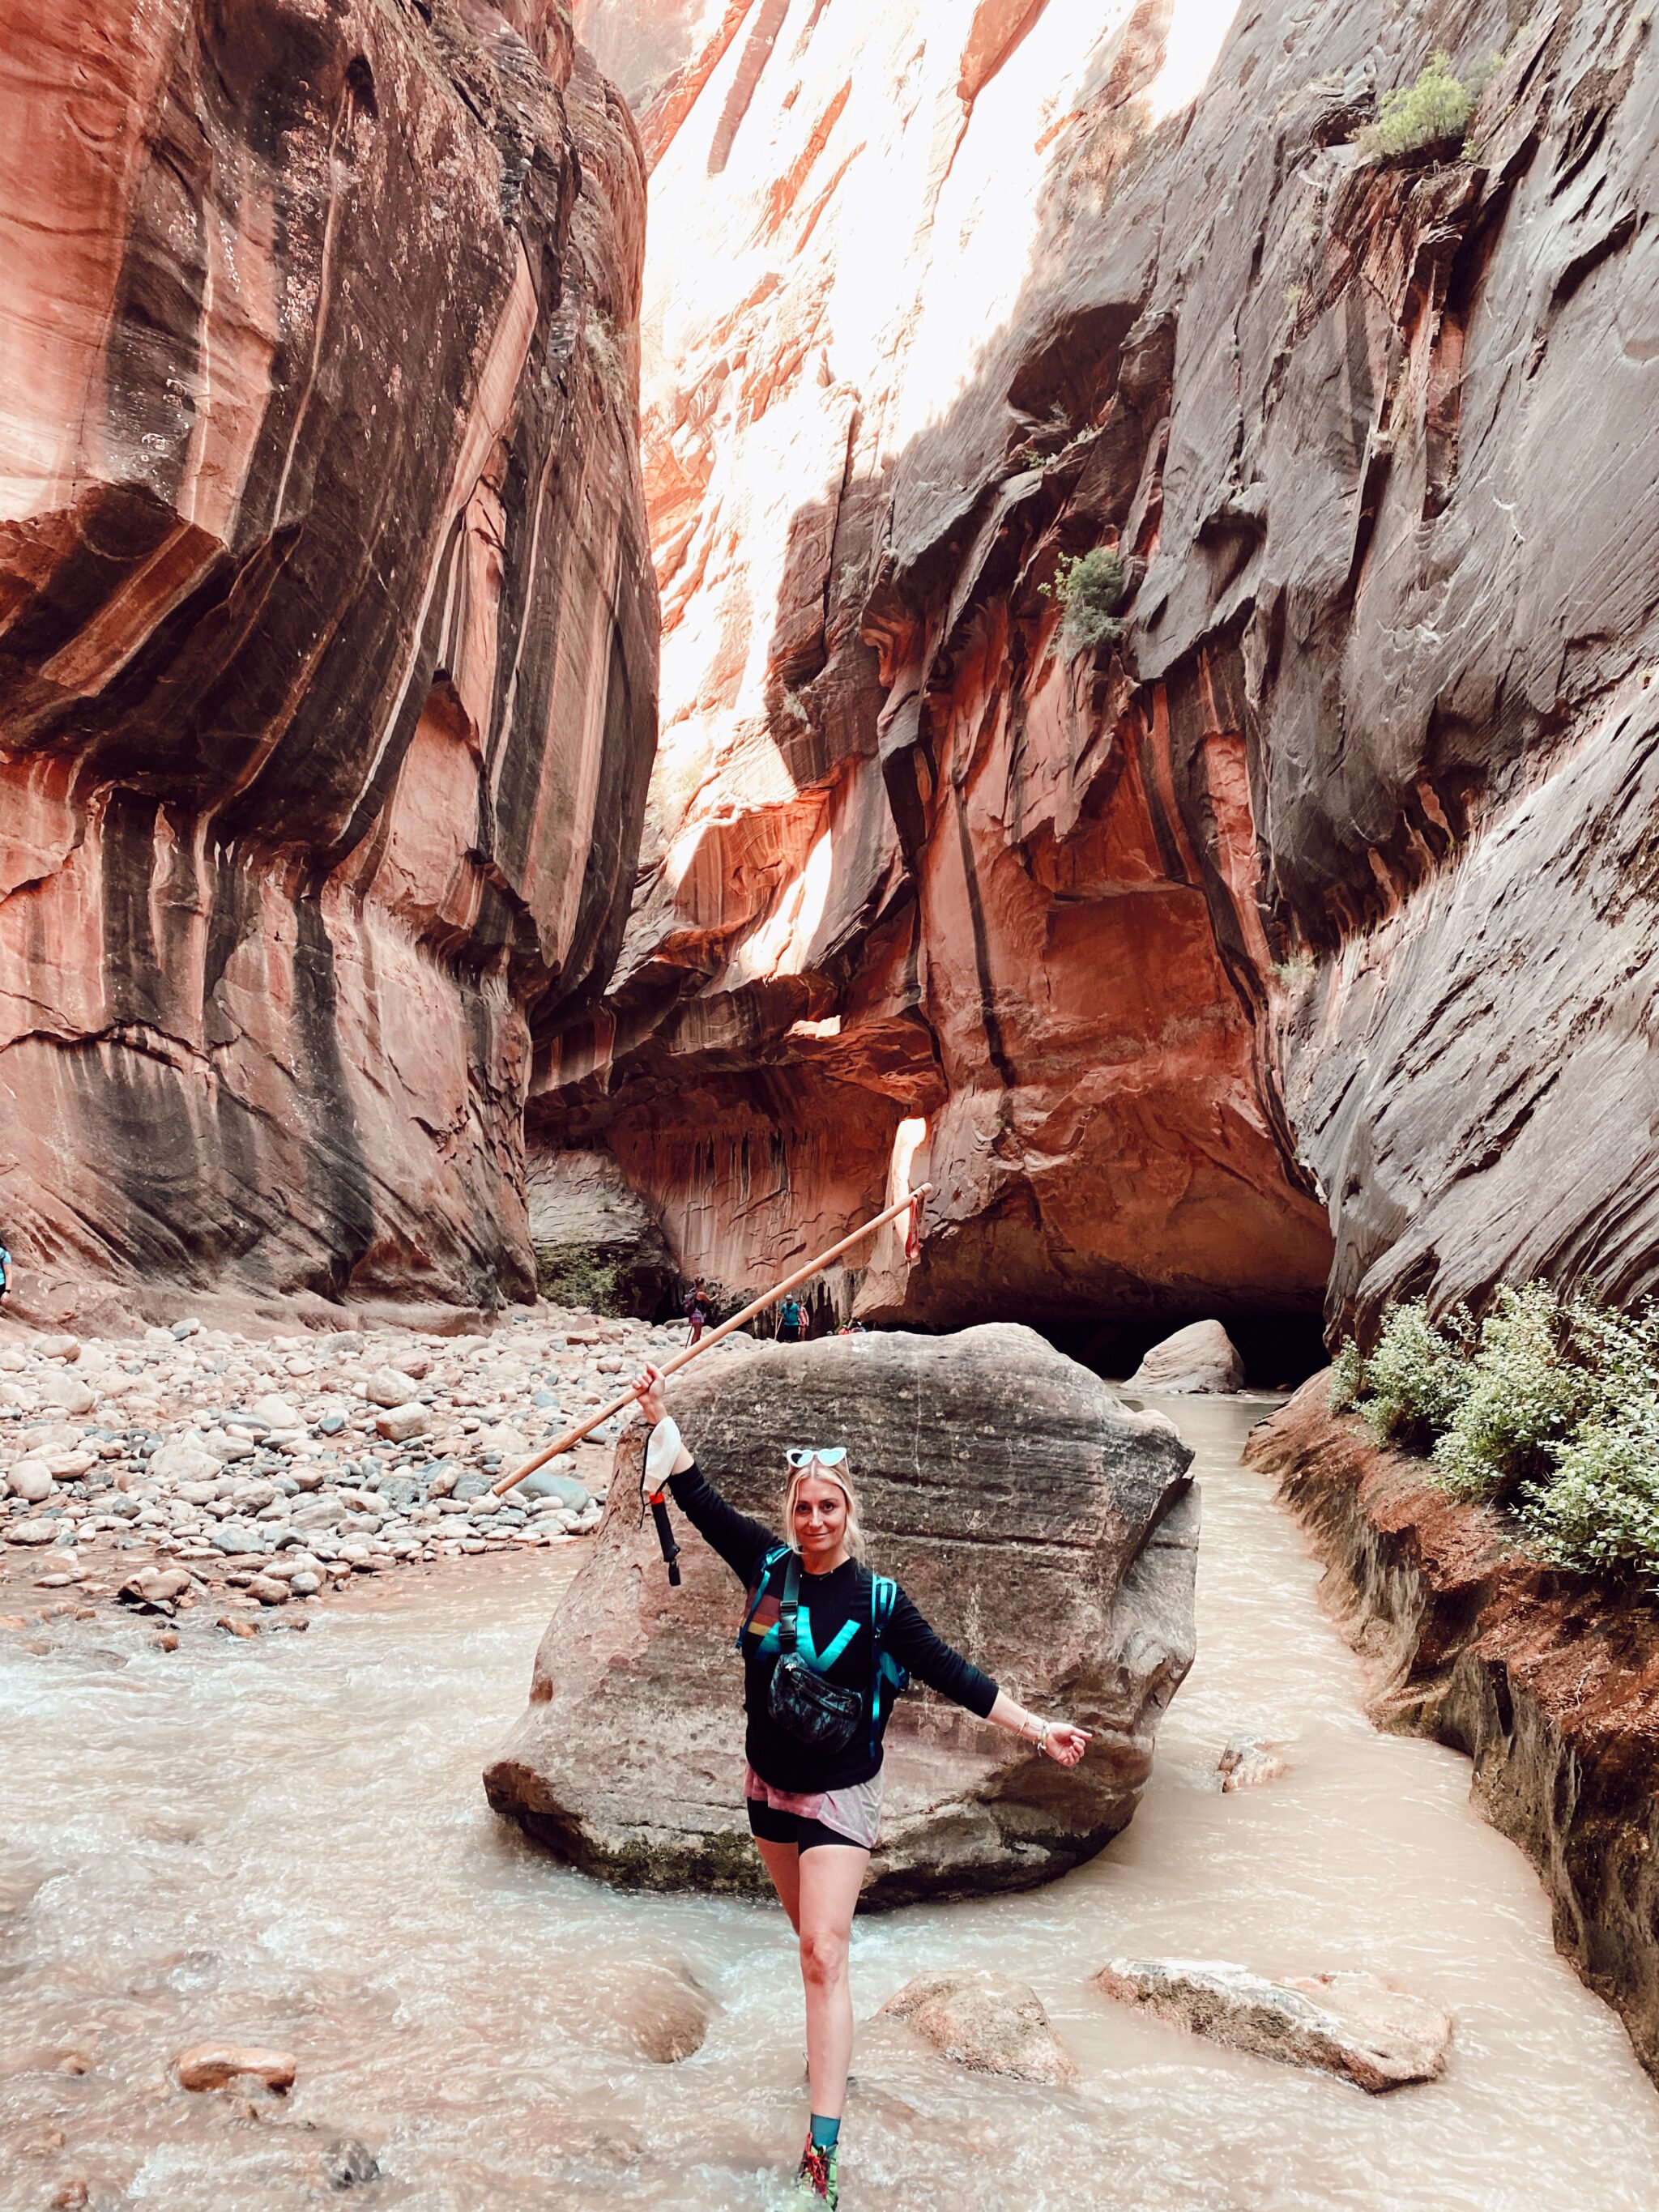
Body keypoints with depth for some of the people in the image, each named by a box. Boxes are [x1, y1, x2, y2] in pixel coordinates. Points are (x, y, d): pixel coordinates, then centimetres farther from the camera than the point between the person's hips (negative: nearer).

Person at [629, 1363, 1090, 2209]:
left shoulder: (878, 1599, -15)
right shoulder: (769, 1564, -7)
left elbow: (950, 1673, -10)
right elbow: (700, 1498, -1)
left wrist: (1038, 1728, -13)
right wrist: (659, 1415, -3)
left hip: (839, 1796, -4)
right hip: (768, 1788, 4)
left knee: (823, 1955, -11)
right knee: (810, 1934, 21)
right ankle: (832, 2044, 48)